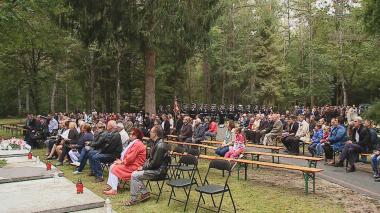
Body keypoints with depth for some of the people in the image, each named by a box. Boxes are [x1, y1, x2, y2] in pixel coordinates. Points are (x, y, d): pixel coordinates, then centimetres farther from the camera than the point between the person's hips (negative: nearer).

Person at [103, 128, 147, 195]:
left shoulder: (137, 144, -20)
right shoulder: (134, 143, 15)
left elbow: (130, 158, -24)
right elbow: (127, 154, 19)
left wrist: (121, 162, -11)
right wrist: (121, 160, 3)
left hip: (134, 167, -11)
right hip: (130, 164, 11)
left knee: (115, 168, -15)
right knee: (112, 166, 5)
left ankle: (114, 190, -14)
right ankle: (111, 186, 2)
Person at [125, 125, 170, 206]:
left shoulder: (160, 146, -22)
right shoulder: (156, 143, 11)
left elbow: (155, 163, -23)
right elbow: (151, 158, 19)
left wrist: (143, 168, -12)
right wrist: (144, 165, 5)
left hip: (158, 171, -10)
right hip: (154, 169, 10)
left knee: (134, 175, -14)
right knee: (135, 173, 8)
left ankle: (133, 199, -4)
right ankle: (145, 193, 10)